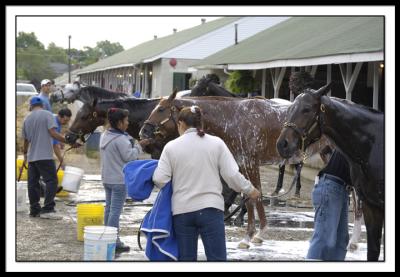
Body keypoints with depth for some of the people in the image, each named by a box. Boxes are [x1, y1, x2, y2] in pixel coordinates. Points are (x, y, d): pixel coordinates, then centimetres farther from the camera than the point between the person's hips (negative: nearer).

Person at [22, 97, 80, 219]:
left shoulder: (27, 118, 13)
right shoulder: (47, 115, -3)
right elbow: (53, 133, -14)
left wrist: (25, 154, 35)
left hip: (31, 157, 6)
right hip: (45, 156, -6)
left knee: (33, 183, 11)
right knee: (51, 181, -6)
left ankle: (34, 209, 14)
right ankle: (47, 209, -15)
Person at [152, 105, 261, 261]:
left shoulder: (171, 146, -1)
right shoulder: (216, 143, 0)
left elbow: (160, 180, -5)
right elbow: (232, 175, -3)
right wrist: (250, 190, 13)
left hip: (182, 210, 1)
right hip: (210, 208, -1)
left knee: (186, 259, 8)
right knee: (217, 258, 0)